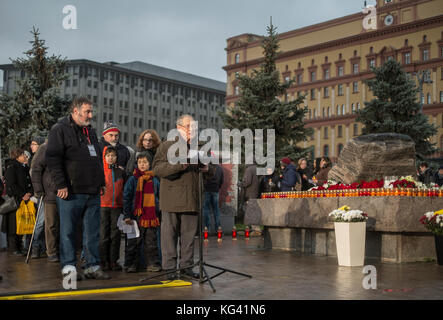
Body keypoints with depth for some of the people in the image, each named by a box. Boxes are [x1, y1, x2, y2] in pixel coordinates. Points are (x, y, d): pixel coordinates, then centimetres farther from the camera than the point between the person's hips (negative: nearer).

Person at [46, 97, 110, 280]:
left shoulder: (90, 131, 20)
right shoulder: (60, 129, -3)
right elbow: (53, 159, -10)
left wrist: (101, 182, 17)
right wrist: (61, 185, -16)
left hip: (93, 193, 7)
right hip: (71, 193, -7)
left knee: (93, 232, 8)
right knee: (68, 231, 1)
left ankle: (92, 266, 15)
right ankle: (68, 267, 10)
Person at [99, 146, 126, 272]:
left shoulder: (121, 171, 10)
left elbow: (125, 189, 16)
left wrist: (125, 205, 12)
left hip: (117, 206, 3)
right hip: (103, 206, -3)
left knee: (116, 234, 4)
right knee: (104, 234, 1)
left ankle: (114, 260, 12)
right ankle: (104, 261, 8)